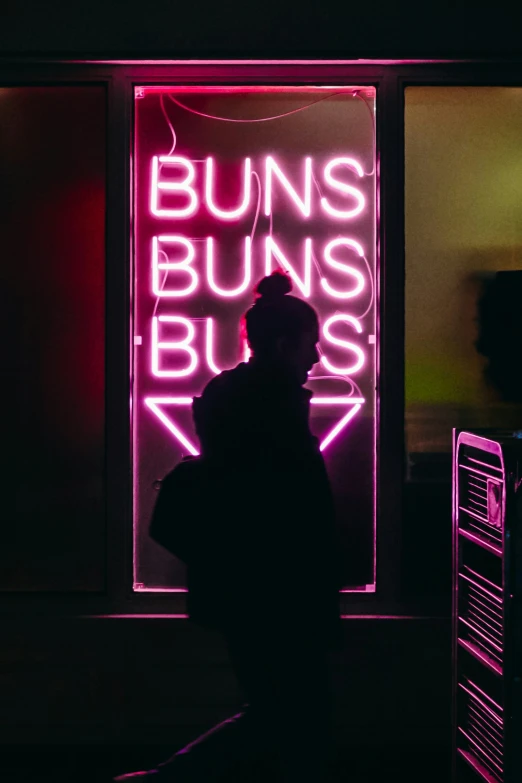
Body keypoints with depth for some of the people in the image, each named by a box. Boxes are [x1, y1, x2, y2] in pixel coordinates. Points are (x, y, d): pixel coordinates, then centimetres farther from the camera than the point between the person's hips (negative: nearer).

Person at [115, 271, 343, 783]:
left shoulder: (224, 394, 9)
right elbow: (299, 522, -19)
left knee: (274, 713, 20)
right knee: (305, 728, 6)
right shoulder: (277, 405, -18)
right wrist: (320, 611, -13)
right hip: (274, 599, -9)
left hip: (234, 587, 9)